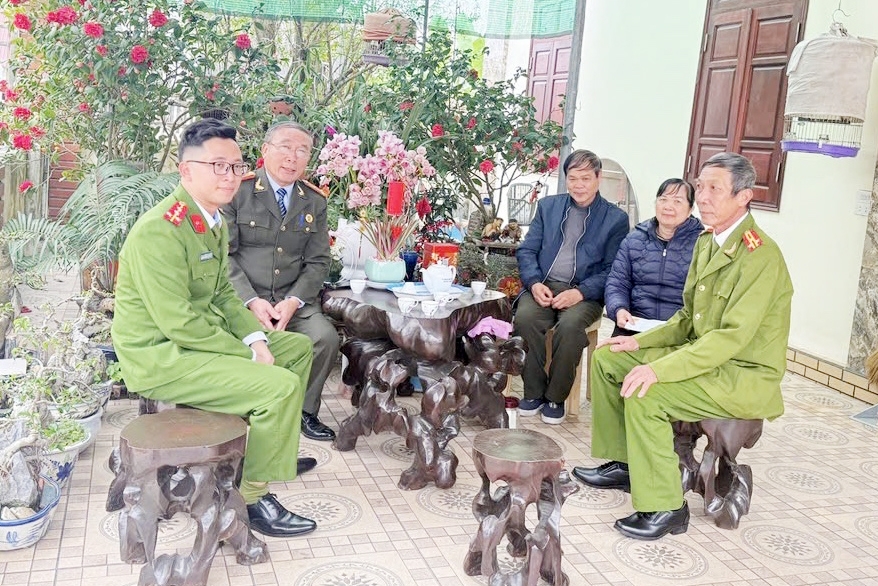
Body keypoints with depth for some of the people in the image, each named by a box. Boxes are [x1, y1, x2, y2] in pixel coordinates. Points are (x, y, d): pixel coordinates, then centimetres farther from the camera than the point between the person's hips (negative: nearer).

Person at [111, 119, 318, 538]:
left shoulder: (215, 222, 8)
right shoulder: (159, 231, -23)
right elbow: (179, 323, -26)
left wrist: (257, 338, -3)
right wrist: (249, 354, -20)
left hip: (207, 335, 10)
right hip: (160, 357, -10)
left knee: (299, 347, 17)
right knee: (280, 385, -23)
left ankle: (274, 451, 30)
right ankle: (252, 495, -5)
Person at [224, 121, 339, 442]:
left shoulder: (315, 202, 10)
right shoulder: (238, 191, -2)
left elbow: (317, 263, 7)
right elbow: (225, 255, -5)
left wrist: (292, 302, -11)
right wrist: (252, 301, -18)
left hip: (294, 300, 3)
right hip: (241, 298, -3)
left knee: (326, 337, -21)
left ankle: (305, 411, 2)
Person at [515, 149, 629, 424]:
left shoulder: (616, 219, 7)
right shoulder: (548, 206, 16)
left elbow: (612, 270, 1)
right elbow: (527, 250, 11)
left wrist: (580, 292, -16)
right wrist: (534, 283, -9)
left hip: (583, 293, -2)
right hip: (543, 286, 3)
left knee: (570, 325, -34)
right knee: (524, 316, -29)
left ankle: (555, 397, -13)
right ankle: (533, 392, -11)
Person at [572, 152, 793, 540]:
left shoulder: (760, 255, -21)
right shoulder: (707, 242, 8)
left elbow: (733, 336, -29)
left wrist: (660, 369, -34)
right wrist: (641, 342, 2)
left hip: (746, 376, -9)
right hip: (704, 354, 10)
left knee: (644, 396, -28)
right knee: (605, 358, 5)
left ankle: (665, 508, -13)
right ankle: (622, 464, 16)